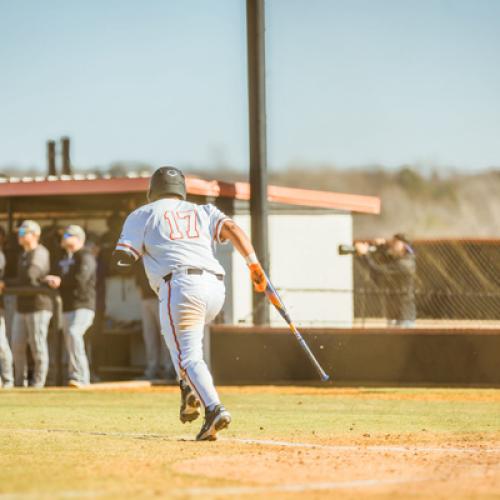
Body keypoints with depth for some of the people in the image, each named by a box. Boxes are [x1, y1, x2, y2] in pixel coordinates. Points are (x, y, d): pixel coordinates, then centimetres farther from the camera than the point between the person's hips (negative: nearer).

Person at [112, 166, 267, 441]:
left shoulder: (142, 215, 16)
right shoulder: (203, 212, 26)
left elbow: (121, 259, 9)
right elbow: (231, 228, 8)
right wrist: (253, 264, 1)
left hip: (180, 286, -5)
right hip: (216, 287, 5)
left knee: (188, 355, -9)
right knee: (185, 342, 31)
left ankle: (214, 408, -31)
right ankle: (190, 390, 13)